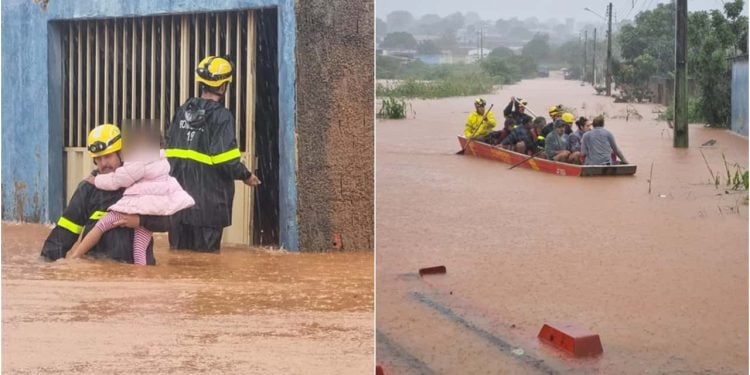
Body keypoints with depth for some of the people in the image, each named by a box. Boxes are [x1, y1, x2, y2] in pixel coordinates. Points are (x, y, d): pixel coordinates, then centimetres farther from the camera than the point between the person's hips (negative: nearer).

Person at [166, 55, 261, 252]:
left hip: (179, 196, 6)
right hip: (208, 198, -6)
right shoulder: (221, 116, -12)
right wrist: (246, 176, -4)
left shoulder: (183, 111, 8)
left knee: (179, 250, 13)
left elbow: (169, 149, 11)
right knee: (206, 254, 0)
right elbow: (225, 158, -18)